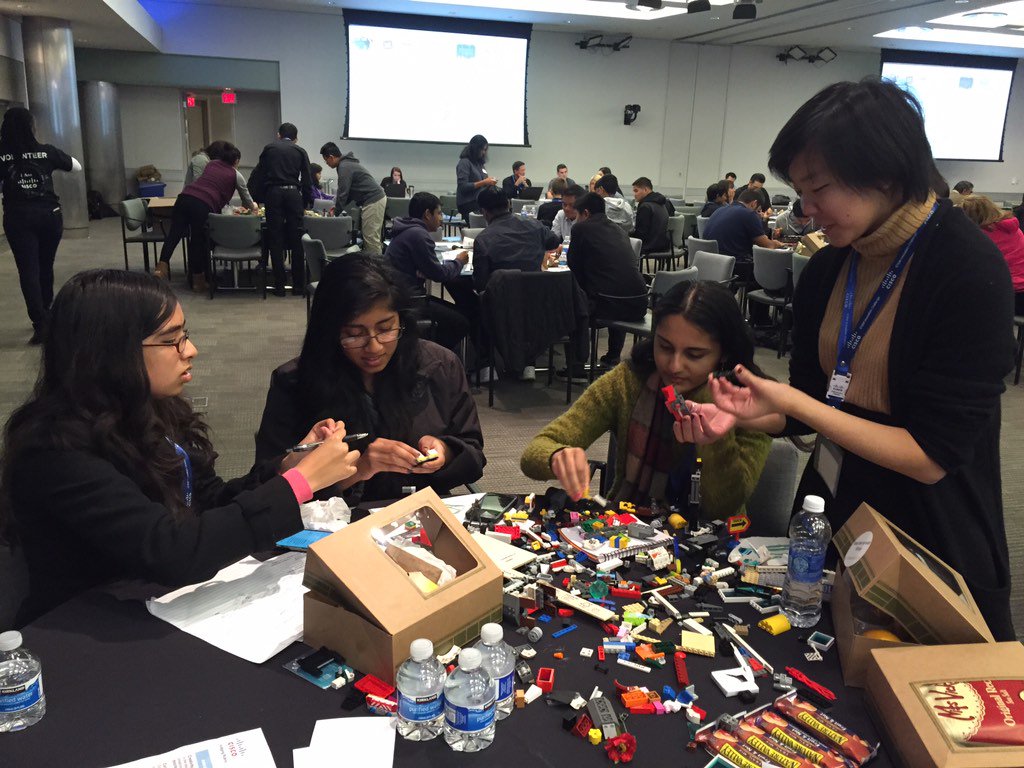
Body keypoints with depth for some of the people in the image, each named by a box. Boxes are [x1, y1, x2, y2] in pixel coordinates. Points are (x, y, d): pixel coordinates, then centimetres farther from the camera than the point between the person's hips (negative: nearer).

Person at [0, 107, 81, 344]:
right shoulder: (47, 151, -2)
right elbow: (76, 166, 12)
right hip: (49, 215, 2)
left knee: (28, 270, -1)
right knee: (45, 266, 18)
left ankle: (41, 324, -10)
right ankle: (45, 314, 31)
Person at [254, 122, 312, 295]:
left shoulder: (269, 148, 14)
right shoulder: (300, 151, 12)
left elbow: (258, 174, 13)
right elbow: (307, 181, 8)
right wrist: (307, 204, 16)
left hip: (273, 193, 0)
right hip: (293, 193, 0)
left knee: (276, 241, 4)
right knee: (296, 241, 5)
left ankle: (279, 286, 5)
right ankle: (298, 286, 7)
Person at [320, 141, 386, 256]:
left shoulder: (344, 167, -14)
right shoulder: (347, 163, 18)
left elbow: (343, 193, -15)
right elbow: (348, 191, 26)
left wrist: (336, 213, -6)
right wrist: (338, 206, 19)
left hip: (373, 201, -10)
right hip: (377, 198, 10)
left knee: (371, 238, -8)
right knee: (371, 237, 12)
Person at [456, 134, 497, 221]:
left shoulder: (480, 163, 17)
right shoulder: (464, 162, -4)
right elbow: (463, 186, -14)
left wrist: (489, 181, 3)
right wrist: (483, 182, -16)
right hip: (469, 204, -7)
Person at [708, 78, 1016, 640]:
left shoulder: (969, 272, -20)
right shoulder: (827, 269, -1)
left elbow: (932, 455, -22)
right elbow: (811, 400, 6)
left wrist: (795, 403, -24)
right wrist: (746, 413, -13)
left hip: (929, 545, -6)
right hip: (830, 516, 6)